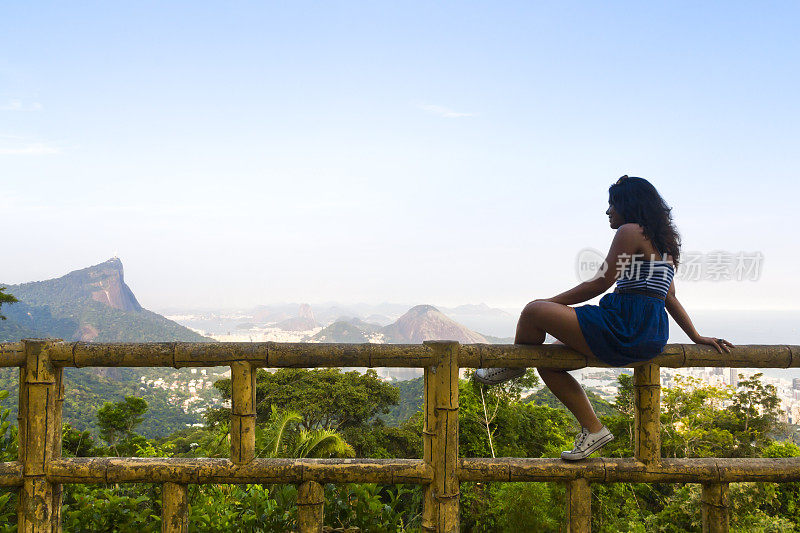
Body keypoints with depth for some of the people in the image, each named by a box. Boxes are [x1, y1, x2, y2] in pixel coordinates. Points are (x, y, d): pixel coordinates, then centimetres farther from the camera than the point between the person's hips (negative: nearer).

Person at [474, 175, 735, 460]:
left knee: (534, 312, -10)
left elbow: (601, 282, -9)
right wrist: (697, 337, 26)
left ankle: (513, 365, 15)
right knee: (548, 362, 14)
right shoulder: (661, 241, 24)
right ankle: (592, 429, 16)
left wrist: (552, 302, -2)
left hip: (626, 326, -10)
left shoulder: (631, 231, -5)